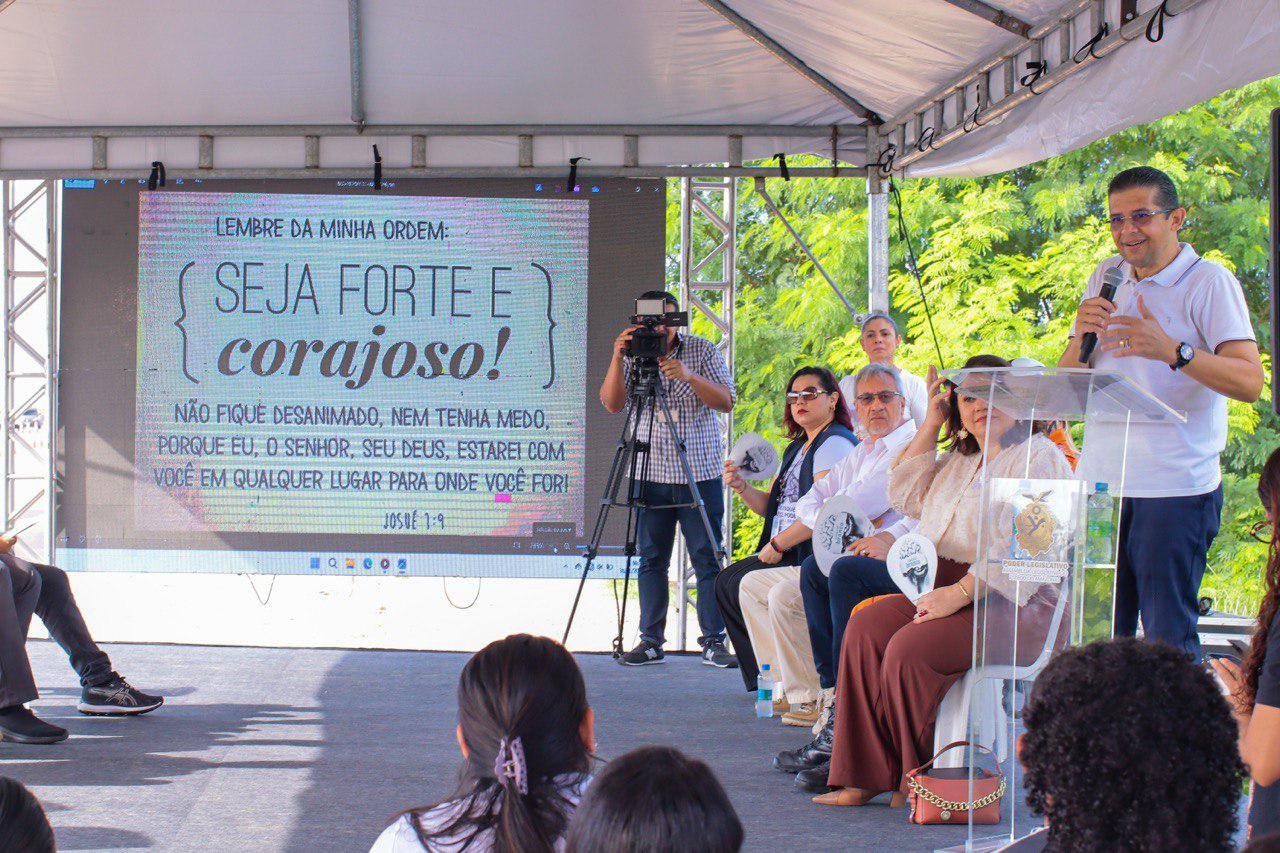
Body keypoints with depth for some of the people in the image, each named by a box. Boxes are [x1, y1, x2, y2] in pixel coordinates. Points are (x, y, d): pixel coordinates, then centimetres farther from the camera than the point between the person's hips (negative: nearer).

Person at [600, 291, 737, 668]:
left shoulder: (702, 351, 1)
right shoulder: (633, 357, 3)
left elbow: (726, 401, -6)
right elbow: (612, 404, -8)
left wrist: (690, 376, -21)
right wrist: (617, 358, -22)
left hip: (700, 473, -1)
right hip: (652, 474, 1)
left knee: (707, 558, -3)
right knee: (652, 559, 3)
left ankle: (714, 642, 0)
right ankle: (651, 641, 9)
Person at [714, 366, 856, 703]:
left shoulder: (835, 443, -12)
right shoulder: (797, 448, 21)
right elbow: (769, 506, 22)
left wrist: (777, 545, -17)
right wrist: (742, 487, 2)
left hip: (814, 555, -10)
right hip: (783, 552, 10)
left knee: (743, 584, -18)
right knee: (726, 581, 3)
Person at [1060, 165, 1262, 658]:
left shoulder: (1210, 282, -4)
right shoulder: (1106, 278, 14)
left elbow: (1249, 383, -16)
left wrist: (1173, 350, -31)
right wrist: (1081, 337, -6)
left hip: (1177, 488, -5)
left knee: (1169, 642, -4)